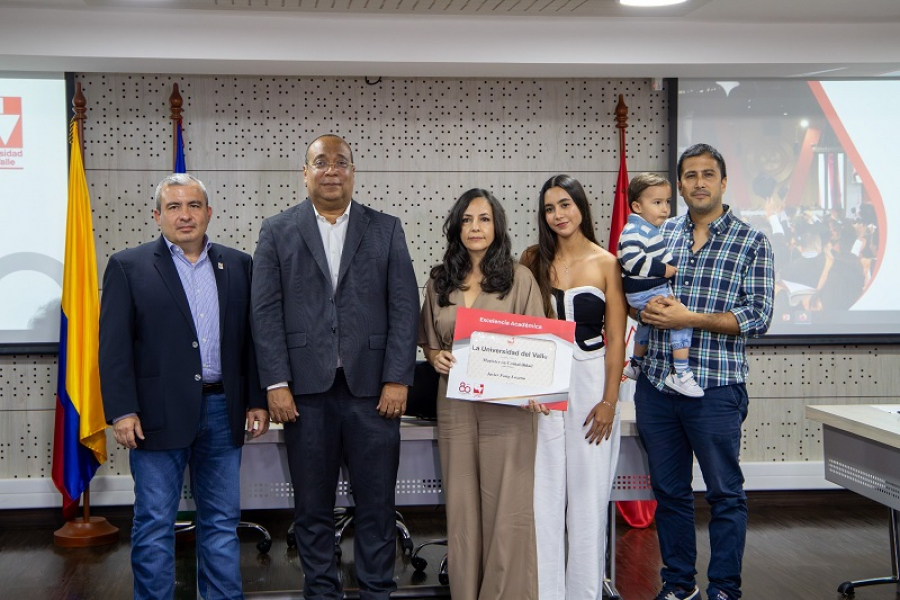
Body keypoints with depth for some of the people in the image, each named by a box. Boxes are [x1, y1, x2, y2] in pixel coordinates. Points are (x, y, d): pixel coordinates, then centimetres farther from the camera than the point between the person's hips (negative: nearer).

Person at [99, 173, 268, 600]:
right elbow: (114, 346, -4)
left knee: (222, 520, 10)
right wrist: (122, 411, -11)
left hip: (223, 410, 3)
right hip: (159, 413, -3)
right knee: (154, 524, 4)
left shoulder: (237, 265, 11)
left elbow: (250, 338, 11)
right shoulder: (128, 266, 1)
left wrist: (257, 400, 6)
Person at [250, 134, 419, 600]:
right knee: (312, 504, 8)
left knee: (376, 501, 4)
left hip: (372, 386, 0)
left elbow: (404, 308, 3)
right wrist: (276, 384, -6)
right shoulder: (277, 231, 8)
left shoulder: (386, 229, 8)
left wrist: (397, 379, -6)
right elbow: (266, 312, 2)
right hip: (306, 387, 0)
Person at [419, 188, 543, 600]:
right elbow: (428, 340, 19)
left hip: (507, 404, -3)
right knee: (461, 506, 7)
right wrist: (436, 356, -4)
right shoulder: (439, 281, 9)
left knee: (506, 507, -1)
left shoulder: (518, 278, 0)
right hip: (455, 403, 3)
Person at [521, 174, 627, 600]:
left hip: (591, 380, -1)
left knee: (588, 492, 3)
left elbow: (615, 339, -1)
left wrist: (609, 400, -8)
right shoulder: (534, 260, 6)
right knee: (544, 491, 3)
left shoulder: (606, 264, 0)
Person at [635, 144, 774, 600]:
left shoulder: (751, 242, -1)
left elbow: (758, 317, -8)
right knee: (668, 490, 13)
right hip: (656, 385, 4)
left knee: (725, 493, 6)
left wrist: (689, 318, -16)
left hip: (716, 390, -4)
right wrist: (645, 310, -7)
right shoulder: (661, 234, 10)